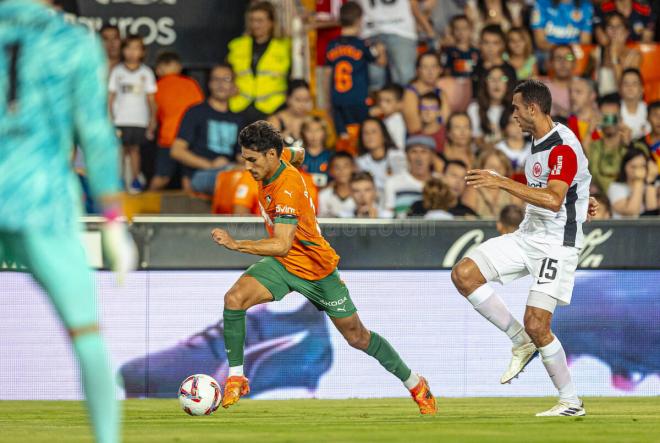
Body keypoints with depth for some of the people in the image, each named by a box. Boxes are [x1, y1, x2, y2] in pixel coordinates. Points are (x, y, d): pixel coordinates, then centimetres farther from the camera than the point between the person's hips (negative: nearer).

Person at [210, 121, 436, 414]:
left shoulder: (287, 189, -32)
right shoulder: (268, 173, -7)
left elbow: (282, 245, -41)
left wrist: (236, 245, -46)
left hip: (317, 269, -7)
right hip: (282, 264, 7)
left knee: (357, 337, 6)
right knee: (234, 298, -20)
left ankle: (414, 383, 27)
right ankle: (236, 378, -12)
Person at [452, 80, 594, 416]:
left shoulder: (563, 146, -18)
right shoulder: (538, 142, 12)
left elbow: (553, 200, -31)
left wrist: (502, 183, -31)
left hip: (557, 243, -9)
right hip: (527, 237, 9)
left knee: (536, 325, -14)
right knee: (464, 274, -7)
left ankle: (571, 402, 1)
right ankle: (521, 343, 2)